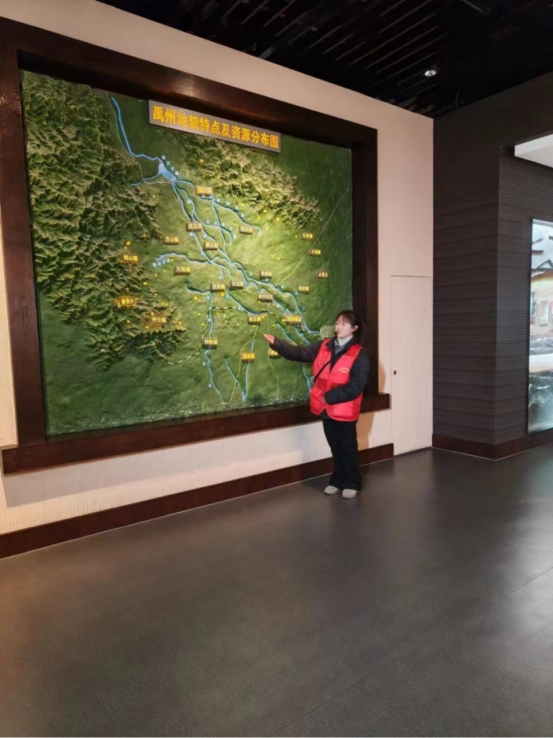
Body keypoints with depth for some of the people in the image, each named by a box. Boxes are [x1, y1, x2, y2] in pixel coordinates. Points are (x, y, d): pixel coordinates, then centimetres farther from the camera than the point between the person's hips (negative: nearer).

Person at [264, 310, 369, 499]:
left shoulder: (359, 355, -13)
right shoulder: (323, 347, 4)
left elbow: (355, 387, -19)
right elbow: (300, 353, -2)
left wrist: (329, 397, -21)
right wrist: (276, 343, -14)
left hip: (344, 410, -5)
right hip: (326, 408, 5)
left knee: (348, 447, 9)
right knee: (335, 447, 18)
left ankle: (352, 483, 26)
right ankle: (338, 480, 33)